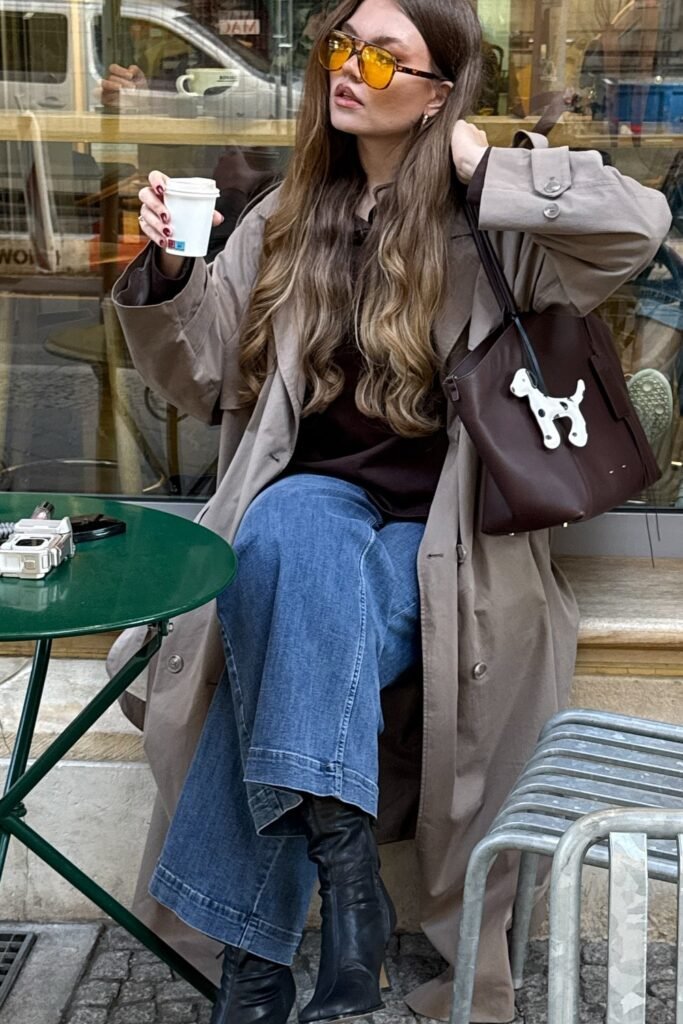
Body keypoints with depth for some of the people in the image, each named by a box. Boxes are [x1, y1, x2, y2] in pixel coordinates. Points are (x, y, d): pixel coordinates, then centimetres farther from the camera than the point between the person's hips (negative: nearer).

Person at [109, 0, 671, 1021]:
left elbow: (639, 223, -17)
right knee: (291, 529, -34)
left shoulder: (486, 226, -1)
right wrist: (167, 275, -5)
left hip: (438, 537, -3)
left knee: (280, 662, -29)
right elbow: (205, 377, 13)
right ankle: (345, 881, -30)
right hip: (316, 503, 3)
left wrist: (486, 168, -12)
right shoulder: (287, 218, 11)